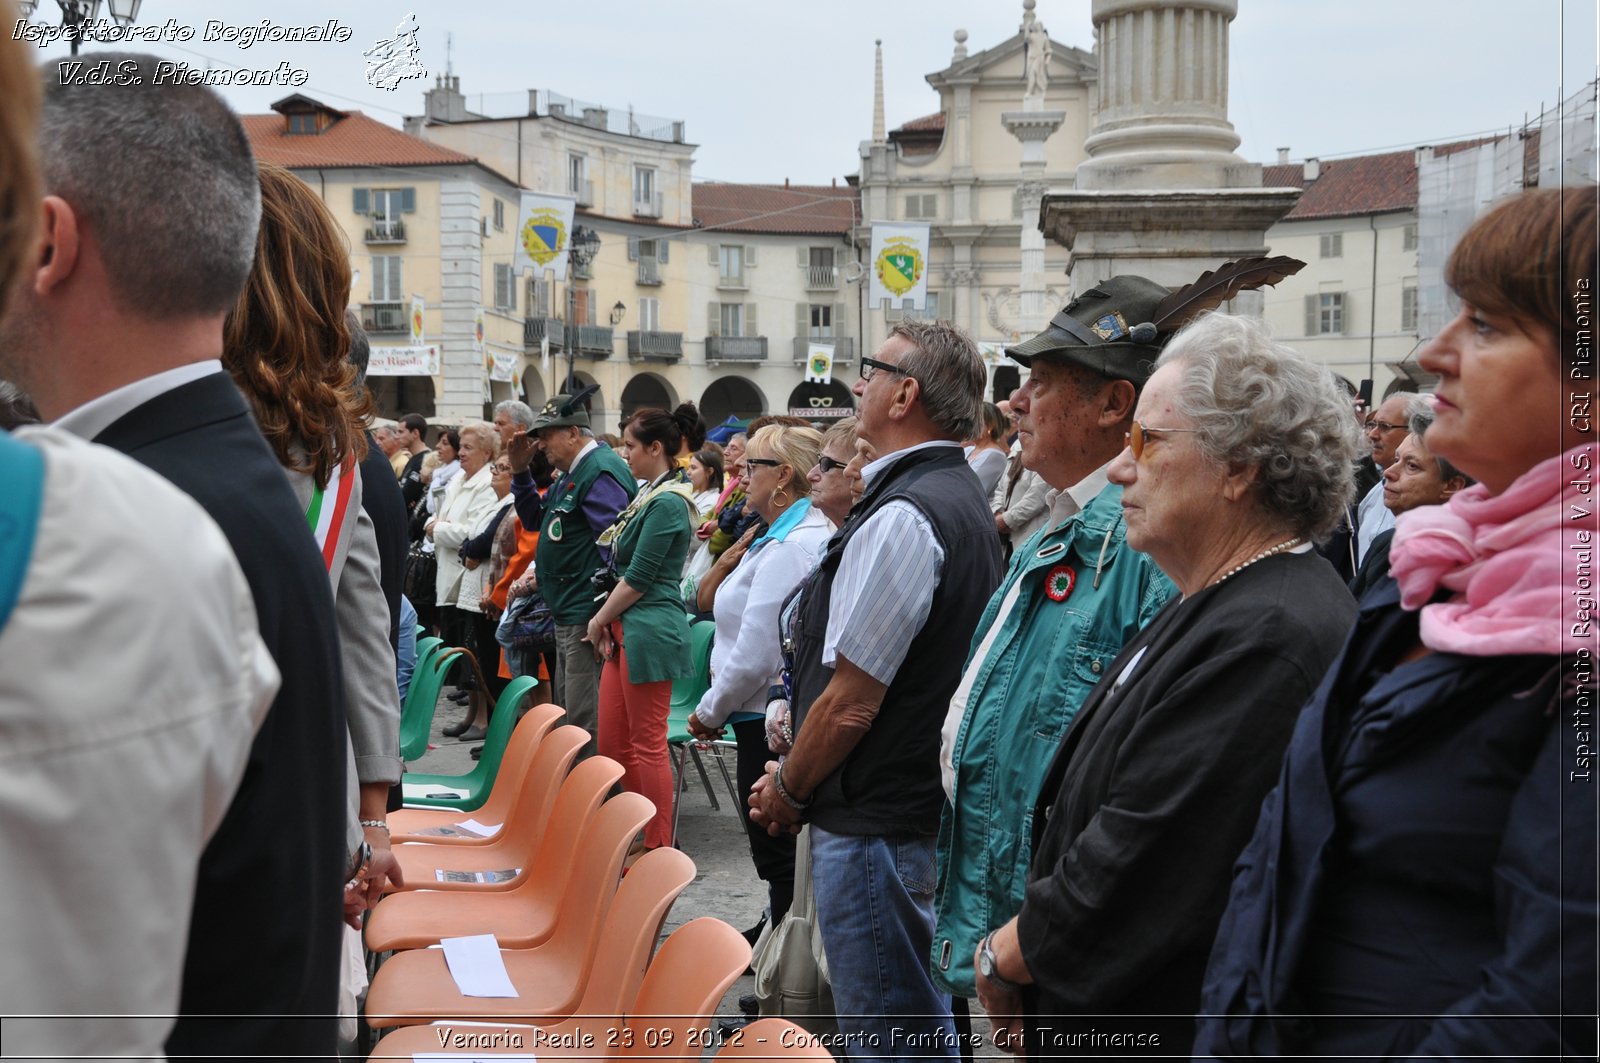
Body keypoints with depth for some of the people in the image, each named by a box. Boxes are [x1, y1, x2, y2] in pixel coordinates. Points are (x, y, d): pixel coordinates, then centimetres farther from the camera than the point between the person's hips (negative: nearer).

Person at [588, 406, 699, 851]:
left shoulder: (668, 503, -15)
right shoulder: (649, 494, 15)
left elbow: (639, 577, -15)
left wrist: (599, 619, -3)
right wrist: (607, 620, 8)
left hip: (650, 631, -10)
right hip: (626, 630, 10)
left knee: (648, 746, -2)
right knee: (612, 742, 13)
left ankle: (659, 849, 7)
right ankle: (648, 836, 23)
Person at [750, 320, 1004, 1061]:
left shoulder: (902, 518, -21)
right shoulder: (963, 496, 11)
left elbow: (850, 702, -21)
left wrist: (787, 790, -4)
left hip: (875, 826, -10)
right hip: (929, 803, 10)